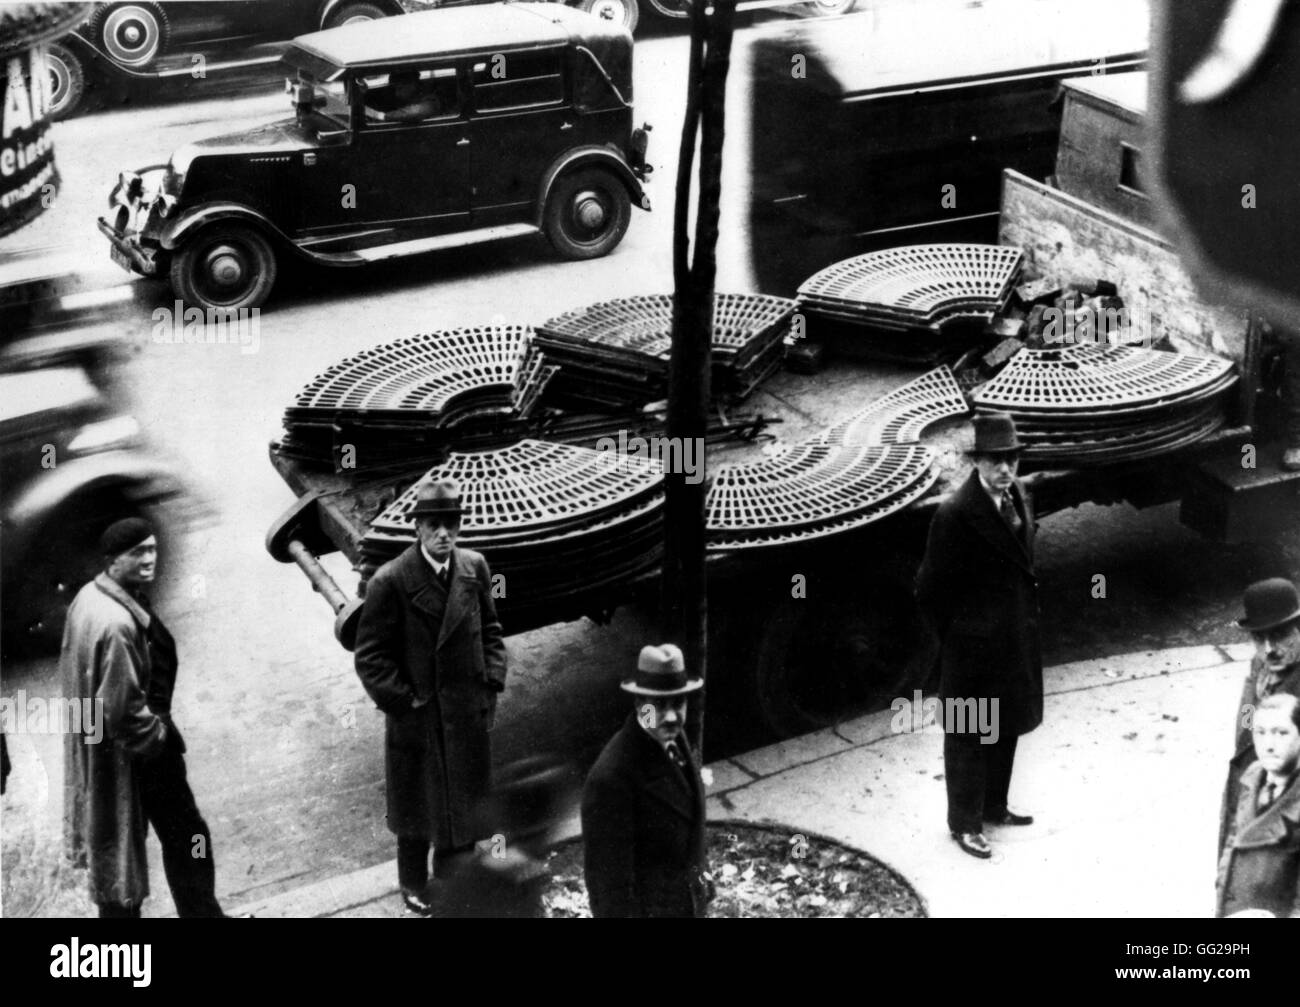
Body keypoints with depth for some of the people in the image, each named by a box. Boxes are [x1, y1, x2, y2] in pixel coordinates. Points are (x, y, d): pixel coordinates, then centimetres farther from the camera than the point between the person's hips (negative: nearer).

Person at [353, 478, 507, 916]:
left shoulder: (474, 568, -2)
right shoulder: (390, 581, -17)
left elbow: (490, 630, 9)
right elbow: (370, 655, -13)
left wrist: (492, 684, 0)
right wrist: (404, 701, -15)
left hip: (468, 715, 4)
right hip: (416, 715, -4)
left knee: (464, 802, 16)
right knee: (418, 803, 13)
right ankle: (414, 884, 34)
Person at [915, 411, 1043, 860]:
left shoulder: (1019, 497, 1)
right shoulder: (955, 515, -24)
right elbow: (931, 589, -17)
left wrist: (1027, 614, 13)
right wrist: (957, 633, -8)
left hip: (1016, 638, 8)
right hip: (973, 648, -8)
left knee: (1006, 727, 21)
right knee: (968, 735, 8)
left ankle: (994, 806, 39)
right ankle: (964, 823, 23)